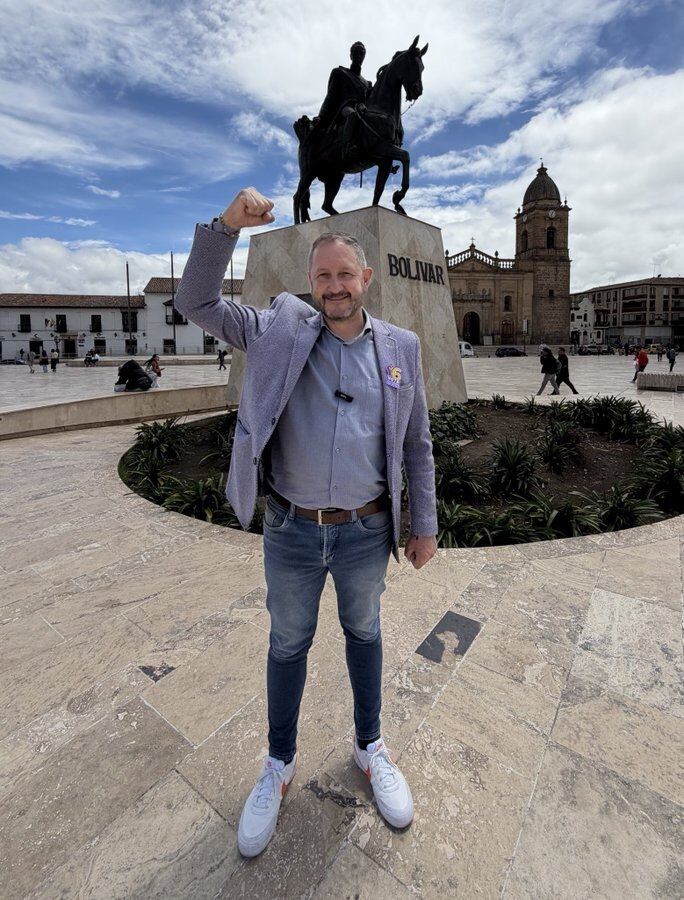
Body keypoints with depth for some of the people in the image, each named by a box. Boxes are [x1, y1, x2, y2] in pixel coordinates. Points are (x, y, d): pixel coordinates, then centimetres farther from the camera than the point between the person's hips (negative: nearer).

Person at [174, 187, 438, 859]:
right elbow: (197, 304, -3)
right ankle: (279, 765, 44)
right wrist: (227, 226, -15)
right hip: (290, 531, 0)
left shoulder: (400, 347, 1)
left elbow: (417, 445, 3)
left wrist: (425, 525, 3)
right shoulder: (280, 331, -1)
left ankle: (369, 746, 48)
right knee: (288, 642, 17)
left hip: (366, 531, 1)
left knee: (363, 632, 21)